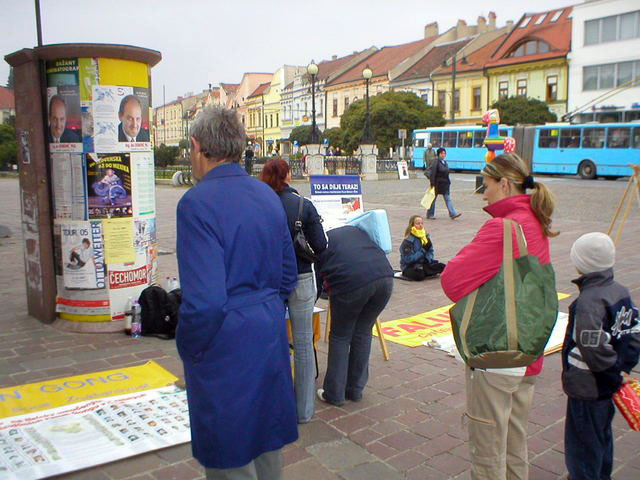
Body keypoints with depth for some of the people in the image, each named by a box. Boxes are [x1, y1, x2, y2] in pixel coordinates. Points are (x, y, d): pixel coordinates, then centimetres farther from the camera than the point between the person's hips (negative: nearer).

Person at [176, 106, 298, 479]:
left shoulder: (198, 202, -19)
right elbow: (287, 275, 13)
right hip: (271, 338, 8)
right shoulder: (269, 196, 6)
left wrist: (189, 349, -8)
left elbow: (204, 301, -25)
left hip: (225, 350, -7)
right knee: (267, 445, 23)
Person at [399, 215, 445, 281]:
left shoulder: (426, 237, 5)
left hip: (424, 264, 6)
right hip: (410, 267, -5)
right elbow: (408, 259, -22)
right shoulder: (408, 241, -16)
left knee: (442, 267, -11)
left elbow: (430, 251, 12)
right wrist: (423, 250, -23)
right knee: (419, 275, -36)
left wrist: (428, 259, -12)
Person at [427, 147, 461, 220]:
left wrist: (448, 183, 16)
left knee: (448, 199, 2)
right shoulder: (436, 162, -13)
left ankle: (452, 214, -1)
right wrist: (432, 184, -20)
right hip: (437, 184, -7)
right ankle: (430, 215, 16)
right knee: (433, 199, 5)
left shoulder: (445, 162, 11)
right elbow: (432, 174, -17)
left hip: (445, 184, 7)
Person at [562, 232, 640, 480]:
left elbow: (593, 348, -29)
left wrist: (615, 373, -14)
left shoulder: (588, 302, -26)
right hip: (608, 386, 9)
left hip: (587, 390, -9)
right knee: (602, 437, 26)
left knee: (581, 443, 6)